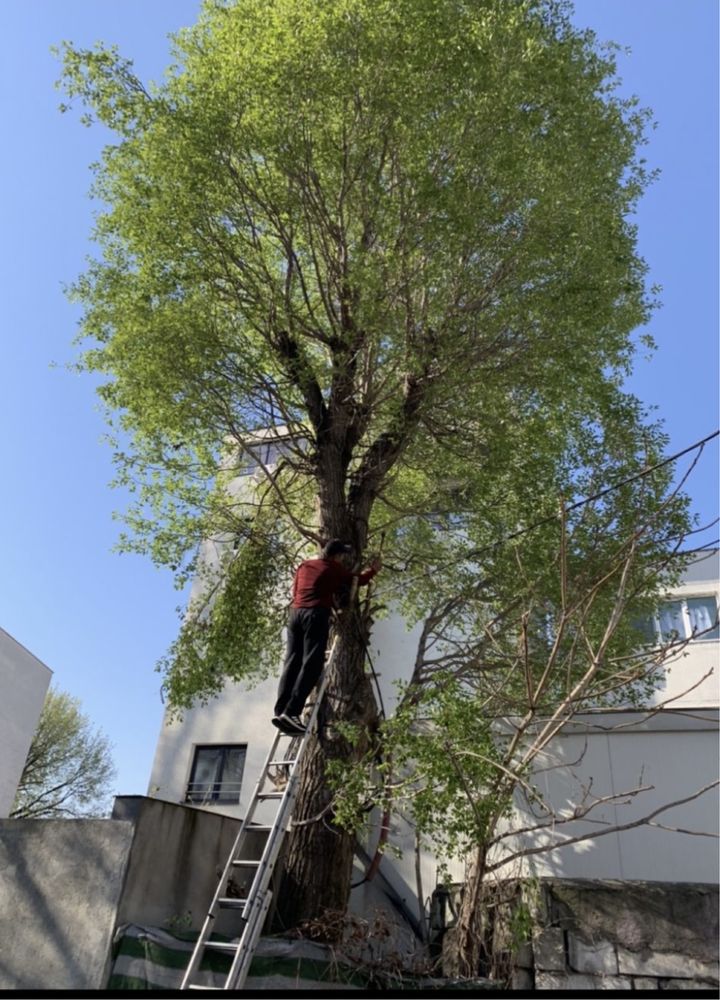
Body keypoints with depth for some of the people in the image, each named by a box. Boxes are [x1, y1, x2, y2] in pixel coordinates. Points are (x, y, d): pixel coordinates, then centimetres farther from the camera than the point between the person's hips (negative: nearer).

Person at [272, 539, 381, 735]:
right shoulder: (335, 569, 7)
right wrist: (373, 569, 38)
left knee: (292, 663, 3)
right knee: (310, 665, -10)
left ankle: (280, 711, -6)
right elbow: (359, 580, 20)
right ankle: (290, 712, -21)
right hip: (316, 615, -6)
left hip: (296, 612, 6)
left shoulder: (304, 565, 20)